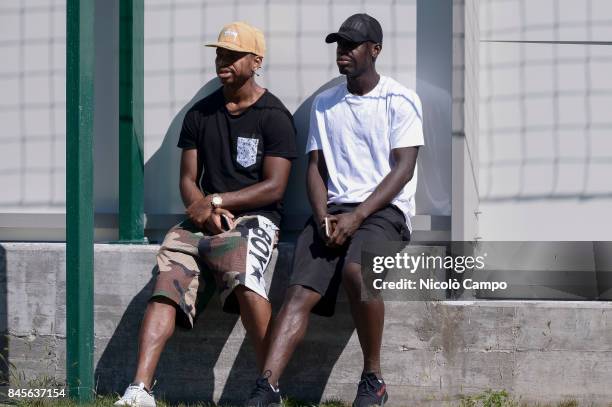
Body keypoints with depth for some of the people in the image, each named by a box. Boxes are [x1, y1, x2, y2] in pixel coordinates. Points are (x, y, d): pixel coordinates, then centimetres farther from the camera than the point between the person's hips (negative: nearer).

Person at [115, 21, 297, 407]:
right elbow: (188, 180, 15)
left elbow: (274, 187, -6)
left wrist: (216, 201, -12)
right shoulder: (200, 114, 16)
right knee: (167, 283, -21)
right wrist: (204, 210, -7)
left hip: (254, 218, -5)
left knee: (244, 276, -36)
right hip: (203, 219, 5)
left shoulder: (274, 116, 1)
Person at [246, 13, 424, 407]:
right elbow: (315, 166, 14)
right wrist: (323, 217, -6)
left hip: (384, 210, -5)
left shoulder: (400, 101, 0)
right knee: (299, 293, -17)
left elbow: (403, 169, -8)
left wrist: (356, 217, -17)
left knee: (356, 271, -35)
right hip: (334, 210, 5)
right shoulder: (324, 104, 17)